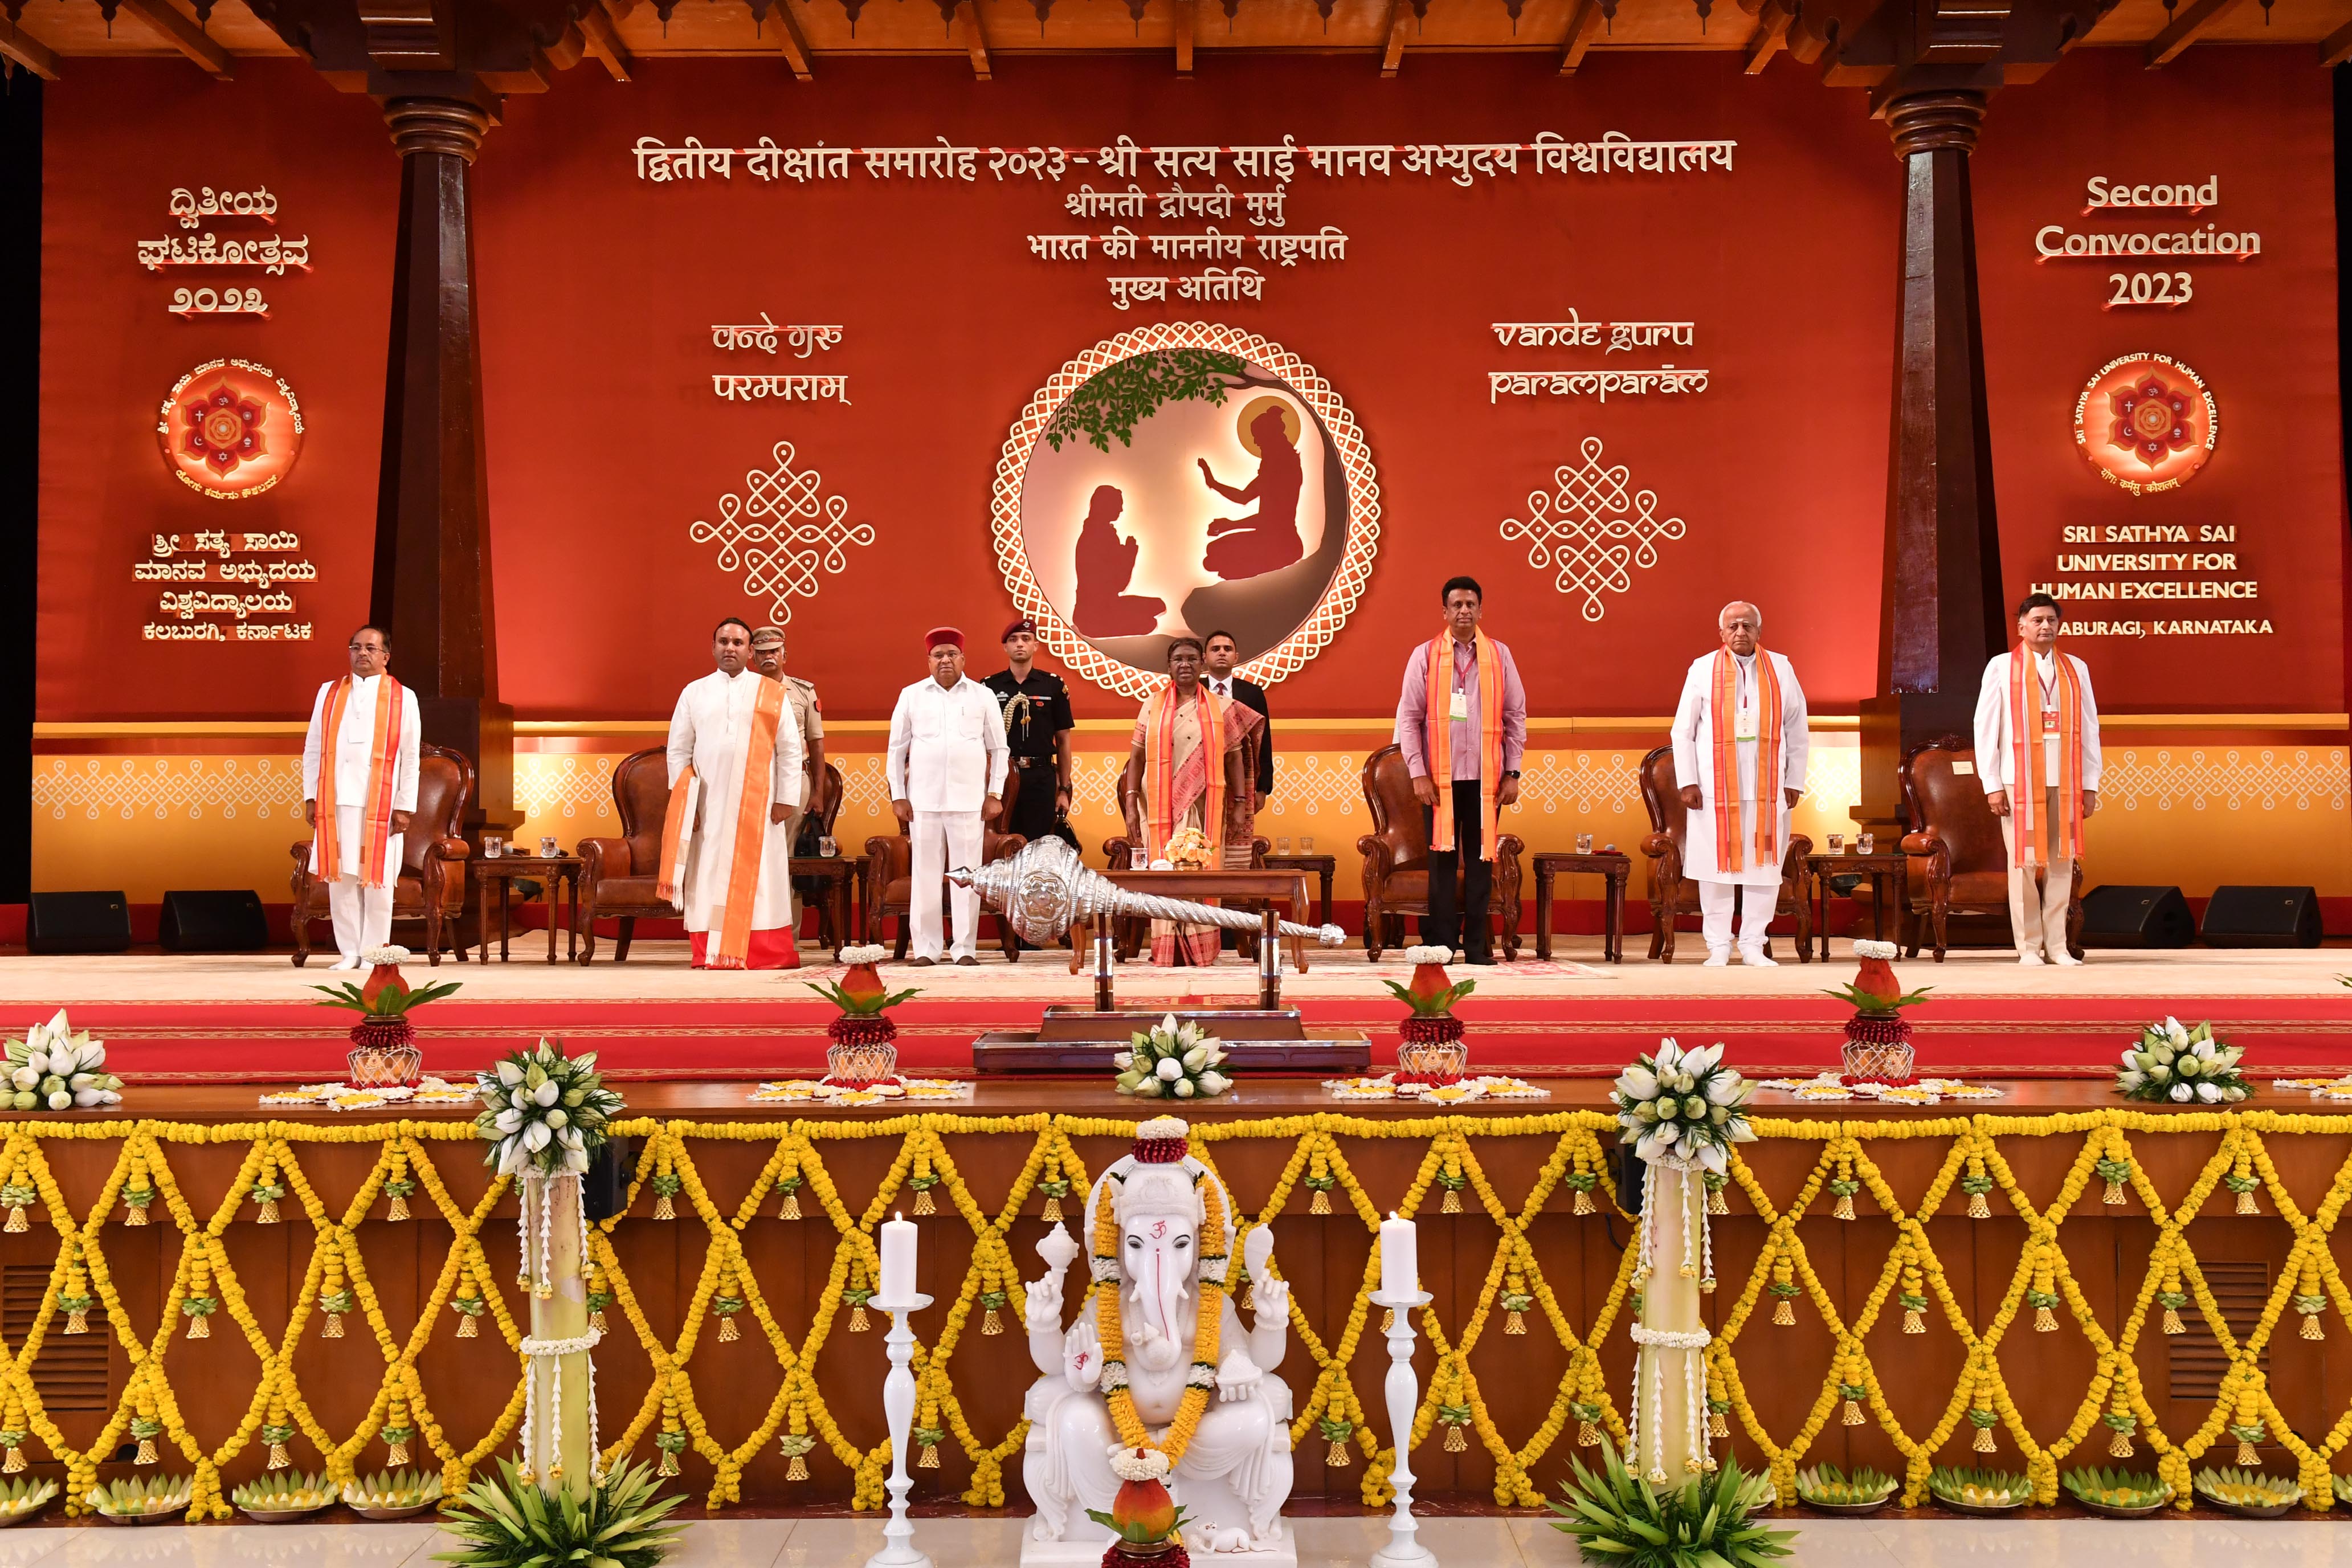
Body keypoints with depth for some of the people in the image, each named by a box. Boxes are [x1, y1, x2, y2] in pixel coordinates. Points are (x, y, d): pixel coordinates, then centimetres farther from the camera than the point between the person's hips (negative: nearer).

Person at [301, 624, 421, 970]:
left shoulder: (402, 698, 5)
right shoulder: (329, 693, 12)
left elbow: (410, 757, 2)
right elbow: (313, 748, 12)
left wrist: (404, 806, -3)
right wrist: (311, 796, 5)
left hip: (379, 803, -2)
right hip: (336, 800, 2)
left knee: (376, 879, -1)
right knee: (340, 877, 2)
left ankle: (373, 951, 8)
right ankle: (349, 952, 9)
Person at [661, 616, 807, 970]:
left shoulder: (772, 693, 5)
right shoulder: (694, 693, 9)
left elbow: (789, 749, 3)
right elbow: (678, 750, 9)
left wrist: (786, 798, -4)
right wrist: (682, 801, 1)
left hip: (758, 802, -1)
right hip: (708, 803, 1)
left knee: (759, 876, -1)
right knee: (710, 878, 0)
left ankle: (770, 955, 2)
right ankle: (711, 955, 4)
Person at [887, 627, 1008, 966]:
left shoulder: (982, 696, 8)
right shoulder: (912, 696, 8)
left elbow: (998, 749, 10)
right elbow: (897, 749, 10)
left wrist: (995, 794, 4)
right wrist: (898, 796, 4)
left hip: (969, 799, 0)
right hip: (923, 799, 0)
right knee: (925, 874, 2)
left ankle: (965, 948, 6)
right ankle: (926, 948, 8)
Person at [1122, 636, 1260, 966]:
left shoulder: (1221, 708, 7)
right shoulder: (1153, 706, 7)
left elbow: (1234, 758, 6)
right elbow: (1137, 757, 6)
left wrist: (1240, 805, 0)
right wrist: (1131, 805, -2)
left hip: (1204, 807, 0)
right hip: (1162, 807, 0)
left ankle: (1202, 952, 5)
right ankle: (1166, 952, 4)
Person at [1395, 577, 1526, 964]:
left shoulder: (1499, 656, 7)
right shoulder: (1425, 656, 2)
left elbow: (1516, 717, 8)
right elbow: (1408, 718, 0)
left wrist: (1512, 773, 2)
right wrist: (1418, 773, -7)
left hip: (1486, 777, 1)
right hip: (1440, 776, -1)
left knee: (1481, 859, 4)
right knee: (1443, 859, 1)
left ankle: (1477, 945, 11)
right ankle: (1441, 944, 8)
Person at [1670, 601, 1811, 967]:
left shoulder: (1780, 669, 6)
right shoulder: (1703, 670, 2)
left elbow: (1797, 731, 9)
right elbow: (1683, 731, 2)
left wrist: (1794, 782, 4)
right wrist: (1687, 782, -5)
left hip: (1767, 785, 2)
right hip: (1714, 786, -1)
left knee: (1764, 865, 2)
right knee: (1717, 866, 0)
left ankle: (1753, 945, 10)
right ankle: (1719, 946, 8)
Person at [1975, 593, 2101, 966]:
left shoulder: (2076, 669, 12)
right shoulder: (2002, 667, 3)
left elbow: (2089, 728, 11)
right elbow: (1985, 727, 0)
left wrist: (2090, 784, 5)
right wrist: (1993, 785, -5)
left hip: (2064, 782, 3)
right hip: (2019, 781, -3)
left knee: (2062, 862, 2)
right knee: (2024, 862, -2)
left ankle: (2057, 945, 9)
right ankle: (2029, 946, 5)